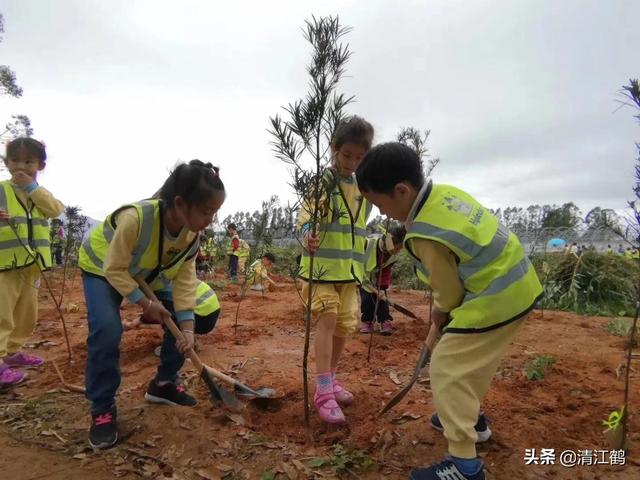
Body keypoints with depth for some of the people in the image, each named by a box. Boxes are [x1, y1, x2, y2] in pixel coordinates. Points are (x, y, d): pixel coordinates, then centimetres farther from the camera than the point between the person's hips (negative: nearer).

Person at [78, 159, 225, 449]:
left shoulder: (193, 234, -23)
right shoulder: (135, 218, -42)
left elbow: (185, 281, -19)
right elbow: (115, 269, -30)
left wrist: (187, 328, -26)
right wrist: (145, 304, -27)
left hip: (148, 274, 5)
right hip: (102, 267, -5)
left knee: (185, 319, -4)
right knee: (106, 330, -25)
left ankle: (163, 384, 17)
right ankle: (102, 410, -5)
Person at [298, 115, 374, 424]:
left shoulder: (364, 189, 13)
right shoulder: (321, 180, -6)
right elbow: (305, 214, -18)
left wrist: (361, 265, 25)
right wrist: (307, 233, -39)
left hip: (350, 268, 6)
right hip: (321, 263, -6)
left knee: (346, 323, 10)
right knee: (327, 317, -13)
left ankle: (330, 379, 29)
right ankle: (323, 391, -4)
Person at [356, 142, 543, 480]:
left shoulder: (425, 235, -25)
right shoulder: (446, 193, 1)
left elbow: (448, 289, -11)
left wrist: (442, 311, 12)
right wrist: (445, 310, 15)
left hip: (494, 299, -10)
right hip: (518, 285, 10)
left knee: (448, 370, -2)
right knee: (474, 360, 27)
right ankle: (469, 415, 47)